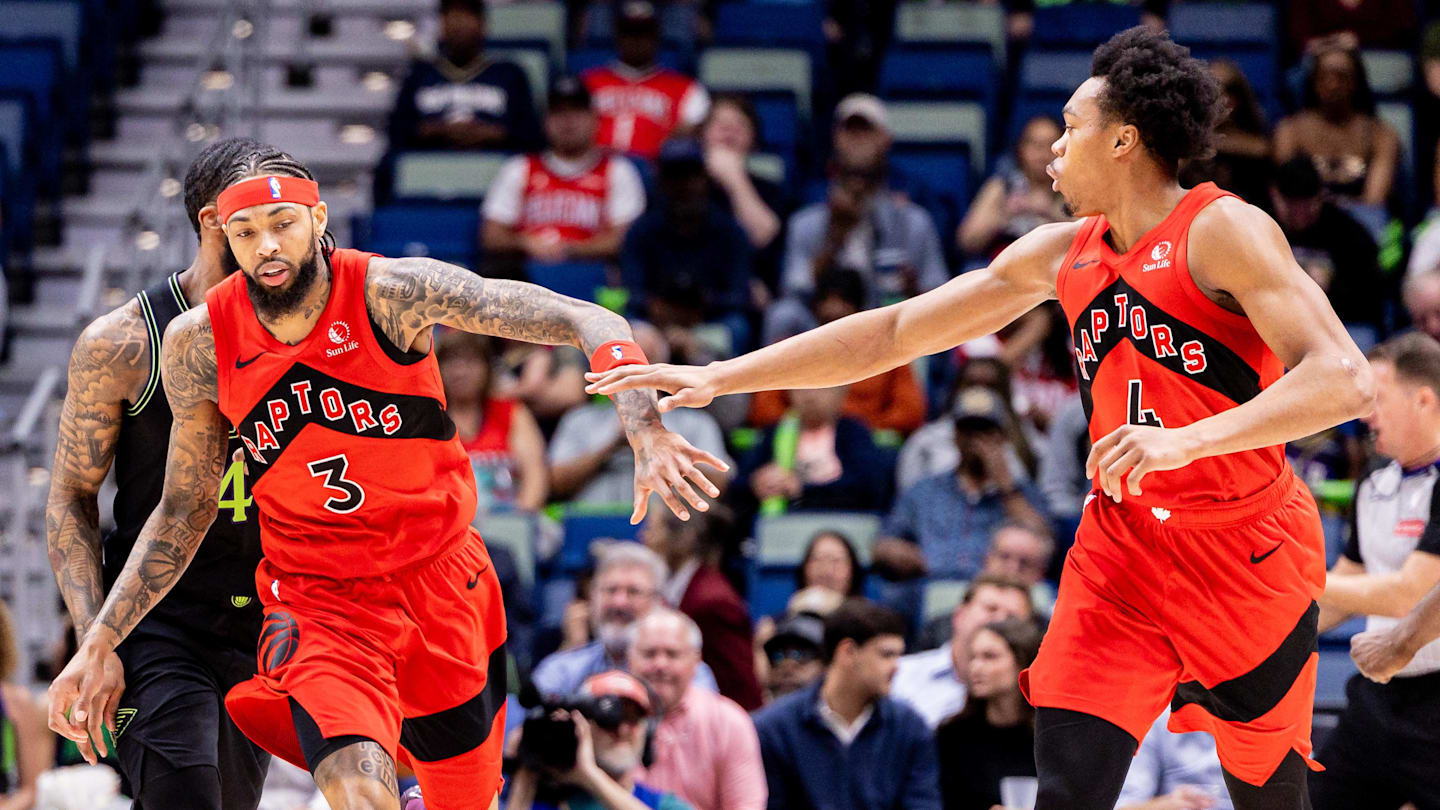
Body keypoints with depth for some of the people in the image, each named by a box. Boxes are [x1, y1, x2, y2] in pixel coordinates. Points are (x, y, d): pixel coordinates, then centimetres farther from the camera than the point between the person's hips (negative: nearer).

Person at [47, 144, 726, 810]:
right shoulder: (199, 344, -8)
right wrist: (99, 644, 0)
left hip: (440, 580, 1)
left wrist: (645, 434, -36)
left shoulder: (391, 293, -16)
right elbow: (183, 512, 5)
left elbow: (587, 323, -20)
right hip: (316, 601, -1)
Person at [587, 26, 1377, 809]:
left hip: (1246, 551, -5)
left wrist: (1188, 439, -33)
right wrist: (720, 378, 11)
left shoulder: (1222, 231, -12)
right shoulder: (1061, 254, 9)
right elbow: (895, 332, 15)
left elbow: (1344, 382, -22)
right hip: (1120, 548, 5)